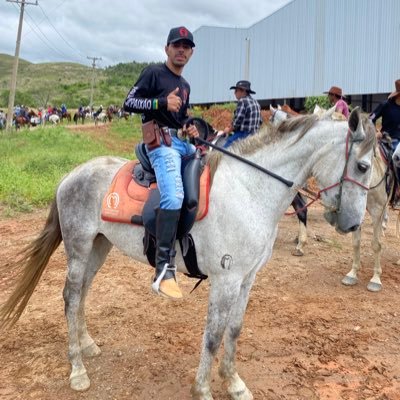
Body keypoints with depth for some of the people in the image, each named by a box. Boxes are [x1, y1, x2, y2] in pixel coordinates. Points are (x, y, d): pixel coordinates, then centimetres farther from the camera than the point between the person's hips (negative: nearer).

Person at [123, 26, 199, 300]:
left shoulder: (185, 85, 23)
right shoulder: (154, 72, 0)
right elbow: (129, 103, -8)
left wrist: (191, 129, 9)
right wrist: (162, 102, -20)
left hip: (183, 142, 9)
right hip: (162, 142, -9)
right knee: (174, 197, -30)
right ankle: (164, 271, -30)